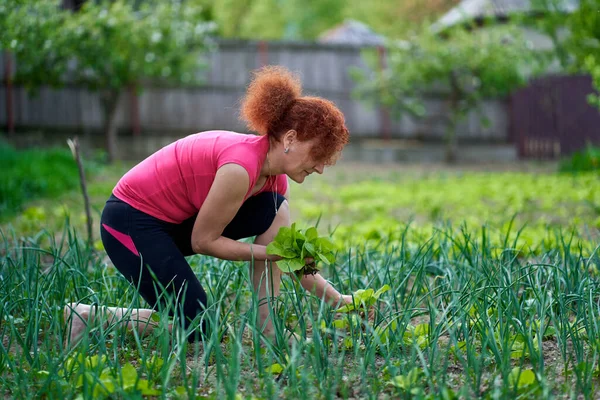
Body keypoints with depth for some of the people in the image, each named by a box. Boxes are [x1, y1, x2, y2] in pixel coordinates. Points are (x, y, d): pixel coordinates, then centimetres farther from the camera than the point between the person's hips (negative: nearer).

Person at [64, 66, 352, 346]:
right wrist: (270, 253, -16)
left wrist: (338, 299, 6)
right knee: (200, 328, -11)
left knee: (273, 213, -7)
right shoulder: (241, 167, -28)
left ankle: (268, 329, -4)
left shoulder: (276, 180, 1)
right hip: (130, 222, -9)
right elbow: (203, 242, -19)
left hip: (174, 221, 9)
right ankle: (87, 316, -1)